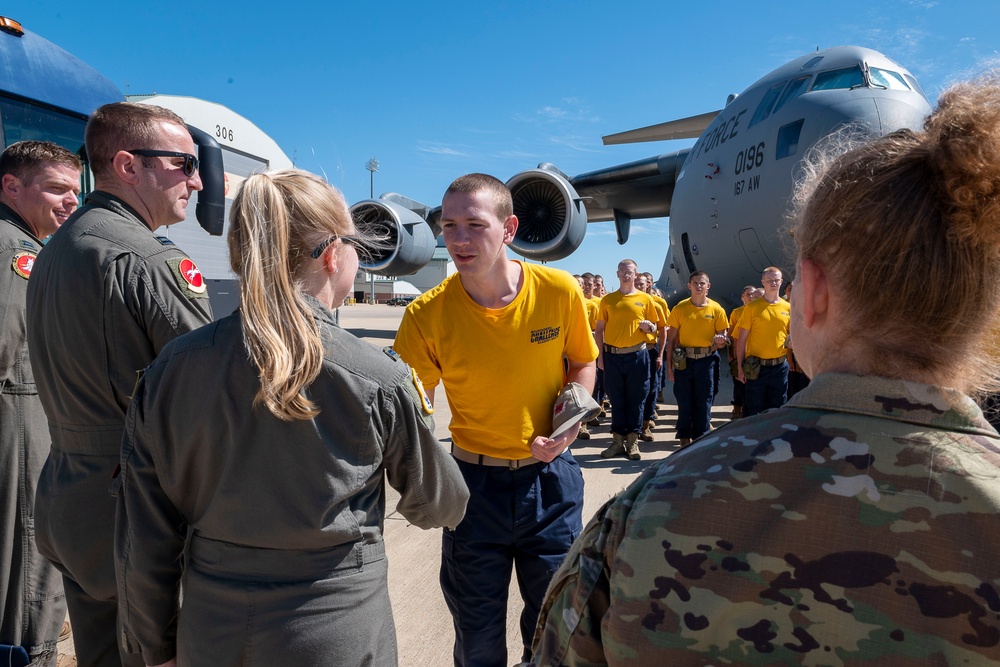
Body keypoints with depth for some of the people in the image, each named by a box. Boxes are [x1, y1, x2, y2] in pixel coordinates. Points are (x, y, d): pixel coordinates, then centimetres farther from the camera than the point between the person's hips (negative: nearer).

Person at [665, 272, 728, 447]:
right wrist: (669, 365, -3)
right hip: (683, 360, 0)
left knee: (704, 402, 4)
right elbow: (672, 339, 2)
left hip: (707, 360, 0)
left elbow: (722, 339, 7)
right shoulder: (679, 308, 1)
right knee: (684, 402, 4)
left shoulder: (716, 309, 2)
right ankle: (684, 440, 15)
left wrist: (720, 342, -18)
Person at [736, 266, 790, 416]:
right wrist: (740, 367, -6)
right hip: (757, 367, -3)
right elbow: (742, 339, -2)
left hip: (780, 366, 3)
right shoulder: (752, 307, -2)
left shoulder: (788, 308, 6)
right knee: (753, 410, 3)